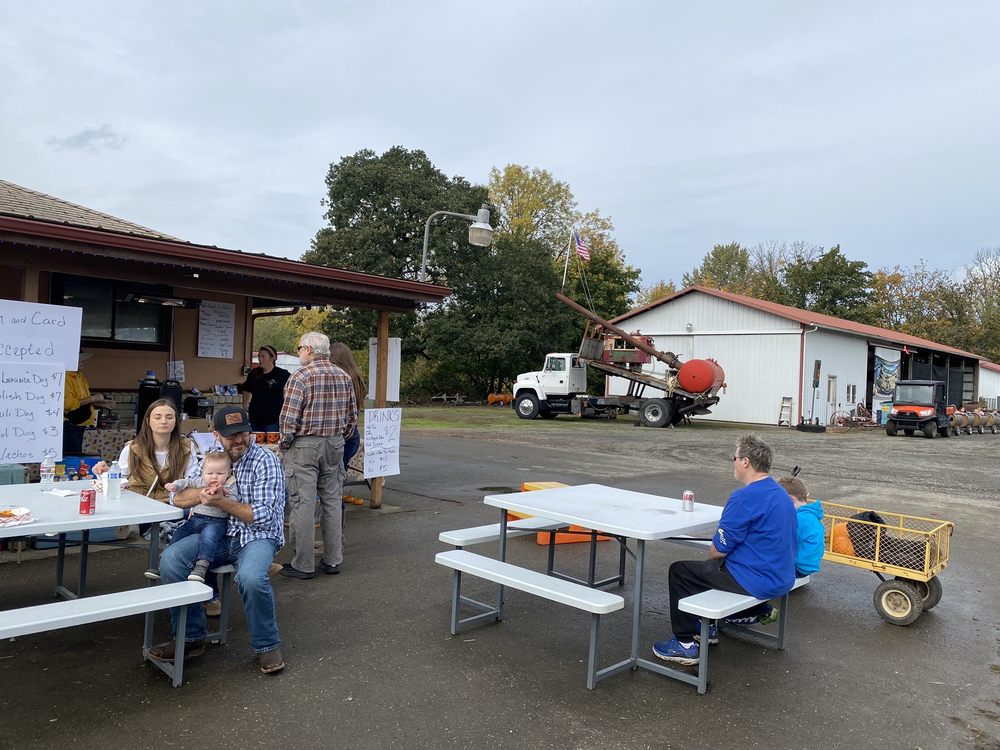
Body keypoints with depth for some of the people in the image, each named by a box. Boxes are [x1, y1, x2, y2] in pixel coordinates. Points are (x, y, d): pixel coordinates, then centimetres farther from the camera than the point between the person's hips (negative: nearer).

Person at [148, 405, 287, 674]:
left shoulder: (266, 461, -11)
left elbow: (262, 516, -16)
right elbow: (178, 498, 7)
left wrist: (220, 501, -20)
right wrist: (201, 493, -16)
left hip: (258, 535, -5)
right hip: (220, 534, 6)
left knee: (250, 577, -35)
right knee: (171, 559, -18)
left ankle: (267, 646, -9)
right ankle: (191, 638, -3)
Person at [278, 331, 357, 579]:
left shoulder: (300, 376, -12)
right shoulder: (344, 376, 7)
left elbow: (288, 417, -15)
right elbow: (352, 415, 10)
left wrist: (285, 443, -1)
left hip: (304, 445, -6)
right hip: (335, 445, 6)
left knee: (303, 504, 0)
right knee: (333, 501, 11)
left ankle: (303, 565, 6)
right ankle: (333, 560, 18)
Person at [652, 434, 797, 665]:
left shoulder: (745, 497, -23)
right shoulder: (780, 492, 7)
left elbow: (719, 549, -16)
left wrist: (712, 553, 7)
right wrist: (715, 556, 17)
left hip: (759, 581, -9)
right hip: (782, 578, 9)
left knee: (679, 571, 2)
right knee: (715, 564, 30)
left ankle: (686, 643, 5)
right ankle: (758, 610, 30)